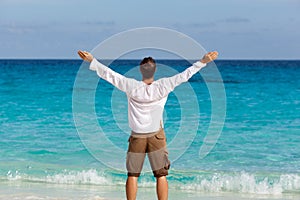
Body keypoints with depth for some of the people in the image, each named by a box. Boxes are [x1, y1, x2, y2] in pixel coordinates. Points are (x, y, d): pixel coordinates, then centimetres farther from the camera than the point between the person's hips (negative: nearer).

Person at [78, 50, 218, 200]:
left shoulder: (131, 86, -10)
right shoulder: (162, 86, -11)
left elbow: (109, 74, -6)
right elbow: (184, 75, -10)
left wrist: (91, 61, 1)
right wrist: (203, 62, -6)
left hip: (136, 137, 1)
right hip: (156, 136, -1)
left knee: (132, 175, 9)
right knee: (161, 175, 4)